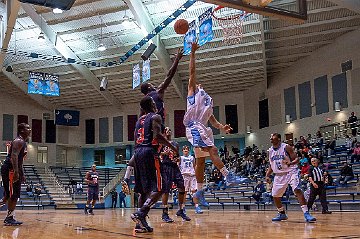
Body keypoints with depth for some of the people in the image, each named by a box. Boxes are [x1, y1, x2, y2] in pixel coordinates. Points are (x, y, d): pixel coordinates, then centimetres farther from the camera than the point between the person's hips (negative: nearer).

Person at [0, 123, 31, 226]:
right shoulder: (18, 141, -13)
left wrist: (22, 174, 25)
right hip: (10, 170, -10)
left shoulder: (23, 142, 19)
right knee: (12, 195, -5)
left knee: (10, 195, 14)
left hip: (14, 170, 10)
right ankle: (9, 218, 1)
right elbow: (14, 156, -26)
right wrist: (16, 172, -33)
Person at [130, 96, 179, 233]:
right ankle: (140, 214, -26)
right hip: (149, 152, -8)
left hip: (138, 152, 8)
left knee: (144, 190, 11)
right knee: (158, 189, -8)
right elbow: (157, 136, -15)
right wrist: (172, 147, -8)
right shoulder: (155, 117, -2)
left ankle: (140, 224, 6)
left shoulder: (139, 120, 22)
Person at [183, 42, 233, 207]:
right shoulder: (193, 90, 14)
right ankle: (228, 175, -34)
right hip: (194, 126, -8)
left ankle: (199, 191, 12)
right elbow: (192, 72, 2)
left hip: (203, 128, 8)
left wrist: (221, 127, 5)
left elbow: (212, 120, 24)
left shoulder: (208, 101, 30)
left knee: (201, 160, 7)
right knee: (212, 150, -23)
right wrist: (192, 53, -1)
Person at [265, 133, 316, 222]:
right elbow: (271, 166, 17)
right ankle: (282, 214, 27)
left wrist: (290, 163, -34)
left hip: (291, 172, -7)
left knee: (297, 190, -26)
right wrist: (267, 175, 5)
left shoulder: (286, 147, -11)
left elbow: (296, 159, -13)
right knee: (275, 195, 7)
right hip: (279, 174, 7)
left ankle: (306, 214, -28)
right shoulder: (270, 151, 7)